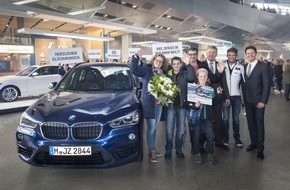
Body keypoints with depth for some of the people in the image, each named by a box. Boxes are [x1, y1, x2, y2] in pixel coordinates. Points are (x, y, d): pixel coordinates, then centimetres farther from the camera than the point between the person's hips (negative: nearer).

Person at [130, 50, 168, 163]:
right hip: (148, 103, -6)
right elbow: (133, 70, -22)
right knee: (151, 128, -3)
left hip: (159, 103, 6)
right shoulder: (146, 69, -6)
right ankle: (151, 151, 12)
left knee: (154, 127, 16)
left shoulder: (163, 73, 10)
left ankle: (153, 148, 30)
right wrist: (136, 57, -32)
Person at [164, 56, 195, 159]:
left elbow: (192, 77, -19)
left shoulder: (185, 73, 2)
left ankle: (179, 149, 25)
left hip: (182, 105, 1)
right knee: (169, 129, 3)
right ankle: (168, 149, 17)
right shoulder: (167, 74, 2)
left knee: (181, 128, 10)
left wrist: (188, 64, -28)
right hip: (170, 105, -1)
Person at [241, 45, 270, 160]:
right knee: (250, 123, 11)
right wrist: (244, 97, 4)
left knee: (259, 124, 2)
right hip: (248, 101, 5)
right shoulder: (245, 68, 9)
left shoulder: (263, 67, -7)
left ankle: (260, 148, 12)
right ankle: (253, 142, 25)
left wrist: (263, 101, -15)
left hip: (258, 101, -4)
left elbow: (267, 85, -10)